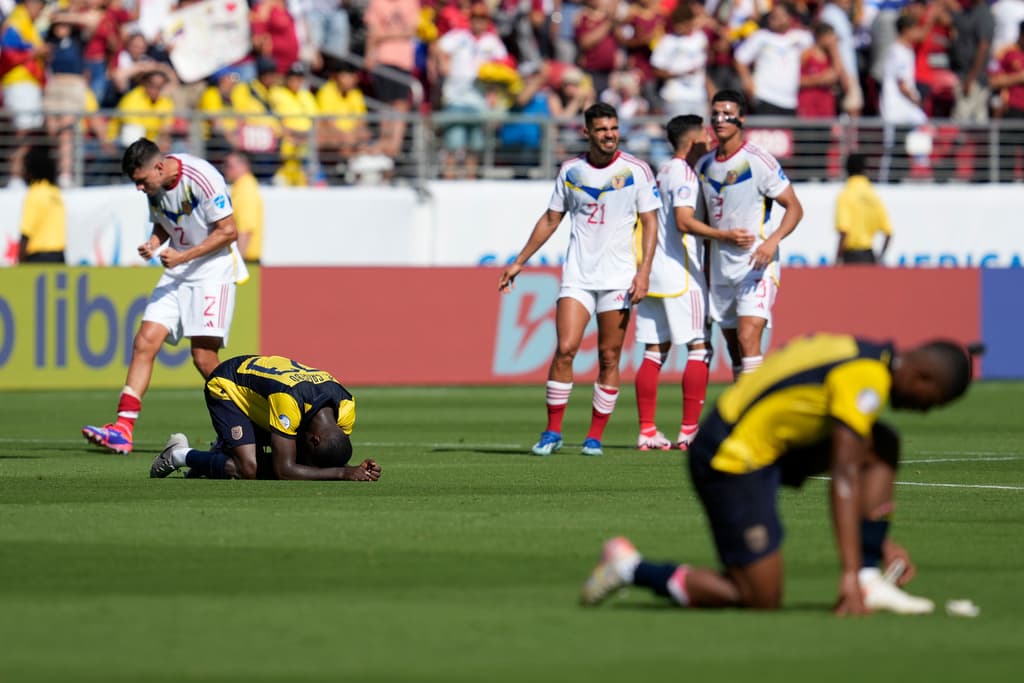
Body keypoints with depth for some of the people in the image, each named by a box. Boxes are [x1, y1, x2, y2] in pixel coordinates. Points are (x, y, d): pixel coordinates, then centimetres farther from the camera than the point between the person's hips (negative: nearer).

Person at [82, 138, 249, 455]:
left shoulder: (202, 179, -20)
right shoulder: (155, 186, 4)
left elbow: (228, 231, -16)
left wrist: (182, 257, -19)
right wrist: (153, 243, -3)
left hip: (213, 270, -7)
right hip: (176, 273, 7)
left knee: (203, 355, -12)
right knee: (145, 341, -7)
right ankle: (123, 429, -12)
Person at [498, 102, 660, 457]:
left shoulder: (636, 170, -1)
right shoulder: (570, 171, 6)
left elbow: (650, 221, 0)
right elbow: (551, 219, 15)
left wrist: (644, 270, -11)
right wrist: (518, 262, 15)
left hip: (618, 278, -1)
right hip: (577, 276, 1)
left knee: (609, 358, 0)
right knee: (565, 348, -11)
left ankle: (595, 436, 9)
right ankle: (552, 432, -1)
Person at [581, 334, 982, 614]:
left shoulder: (865, 356, 11)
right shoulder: (867, 379, -18)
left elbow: (858, 471, 23)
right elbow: (843, 480, -24)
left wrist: (882, 541, 23)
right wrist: (849, 573, -26)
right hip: (732, 462, -10)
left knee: (883, 446, 6)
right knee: (763, 601, -7)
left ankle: (871, 583, 2)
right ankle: (632, 570, 1)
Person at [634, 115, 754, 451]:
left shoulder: (661, 172, 17)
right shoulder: (683, 174, -10)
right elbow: (684, 222, -22)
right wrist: (726, 235, -28)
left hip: (654, 270, 9)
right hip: (680, 272, -9)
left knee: (655, 352, 7)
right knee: (699, 349, -4)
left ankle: (647, 431, 4)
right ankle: (689, 430, -8)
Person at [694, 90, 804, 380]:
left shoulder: (758, 161, -9)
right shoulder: (704, 165, 10)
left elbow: (794, 207, -8)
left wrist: (772, 241, -25)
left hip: (757, 266, -7)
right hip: (721, 267, 7)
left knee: (748, 338, -20)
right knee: (735, 351, 9)